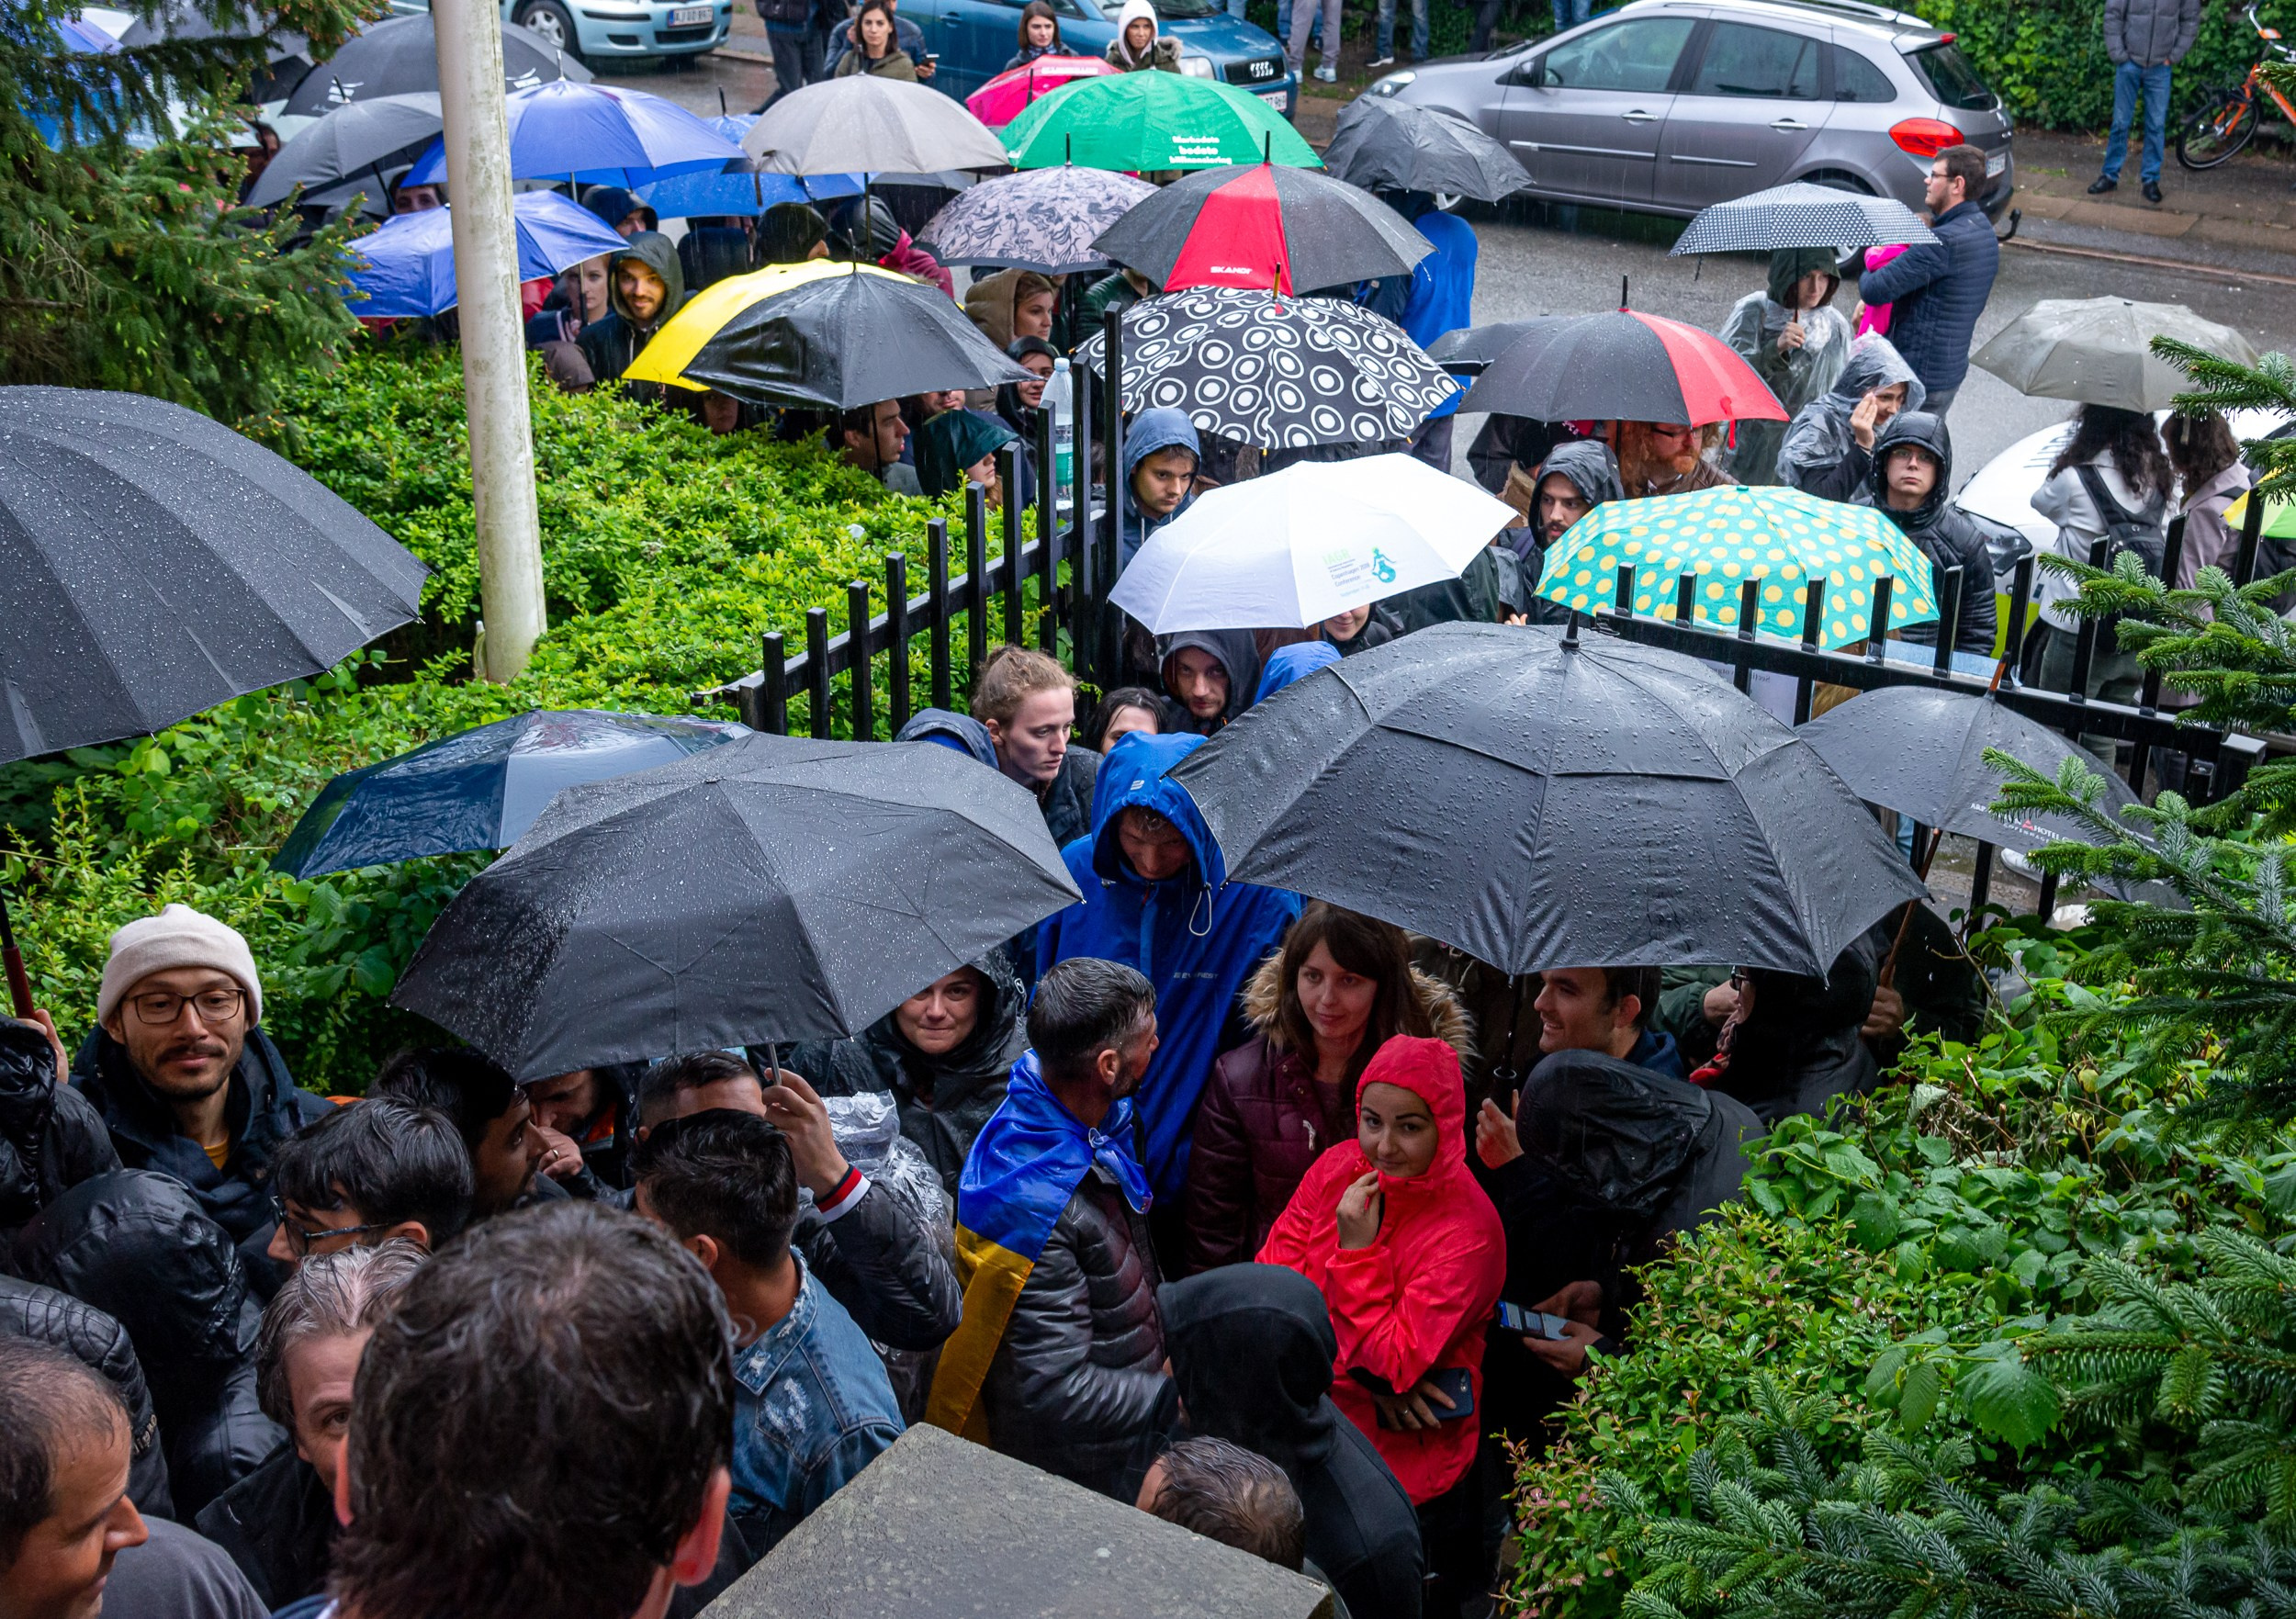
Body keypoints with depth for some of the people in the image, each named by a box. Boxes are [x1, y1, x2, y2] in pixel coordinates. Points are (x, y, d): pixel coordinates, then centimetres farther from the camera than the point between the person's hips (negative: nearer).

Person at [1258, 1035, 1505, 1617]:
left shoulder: (1469, 1231, -18)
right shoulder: (1338, 1167, -2)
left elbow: (1394, 1366, -20)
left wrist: (1357, 1247, -22)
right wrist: (1369, 1374, -15)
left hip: (1402, 1455, -5)